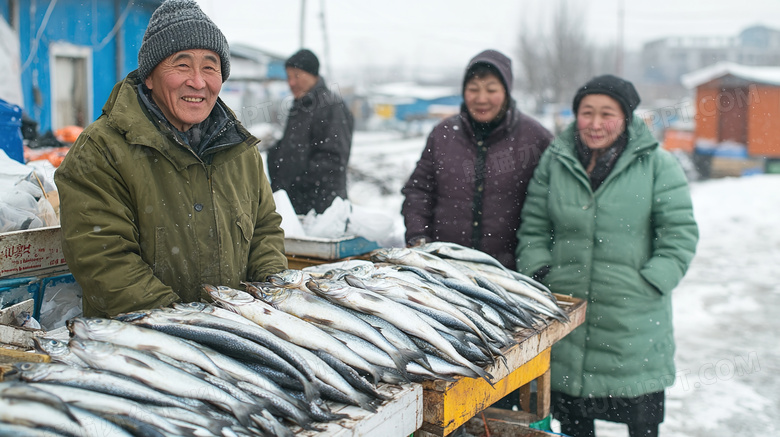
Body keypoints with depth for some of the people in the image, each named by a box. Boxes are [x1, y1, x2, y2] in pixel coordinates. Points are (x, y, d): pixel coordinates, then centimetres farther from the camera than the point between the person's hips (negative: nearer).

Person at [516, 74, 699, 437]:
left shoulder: (656, 165, -1)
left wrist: (649, 285, -10)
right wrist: (539, 277, -2)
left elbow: (680, 234, -1)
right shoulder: (554, 162, 7)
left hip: (635, 318, -2)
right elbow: (533, 228, 11)